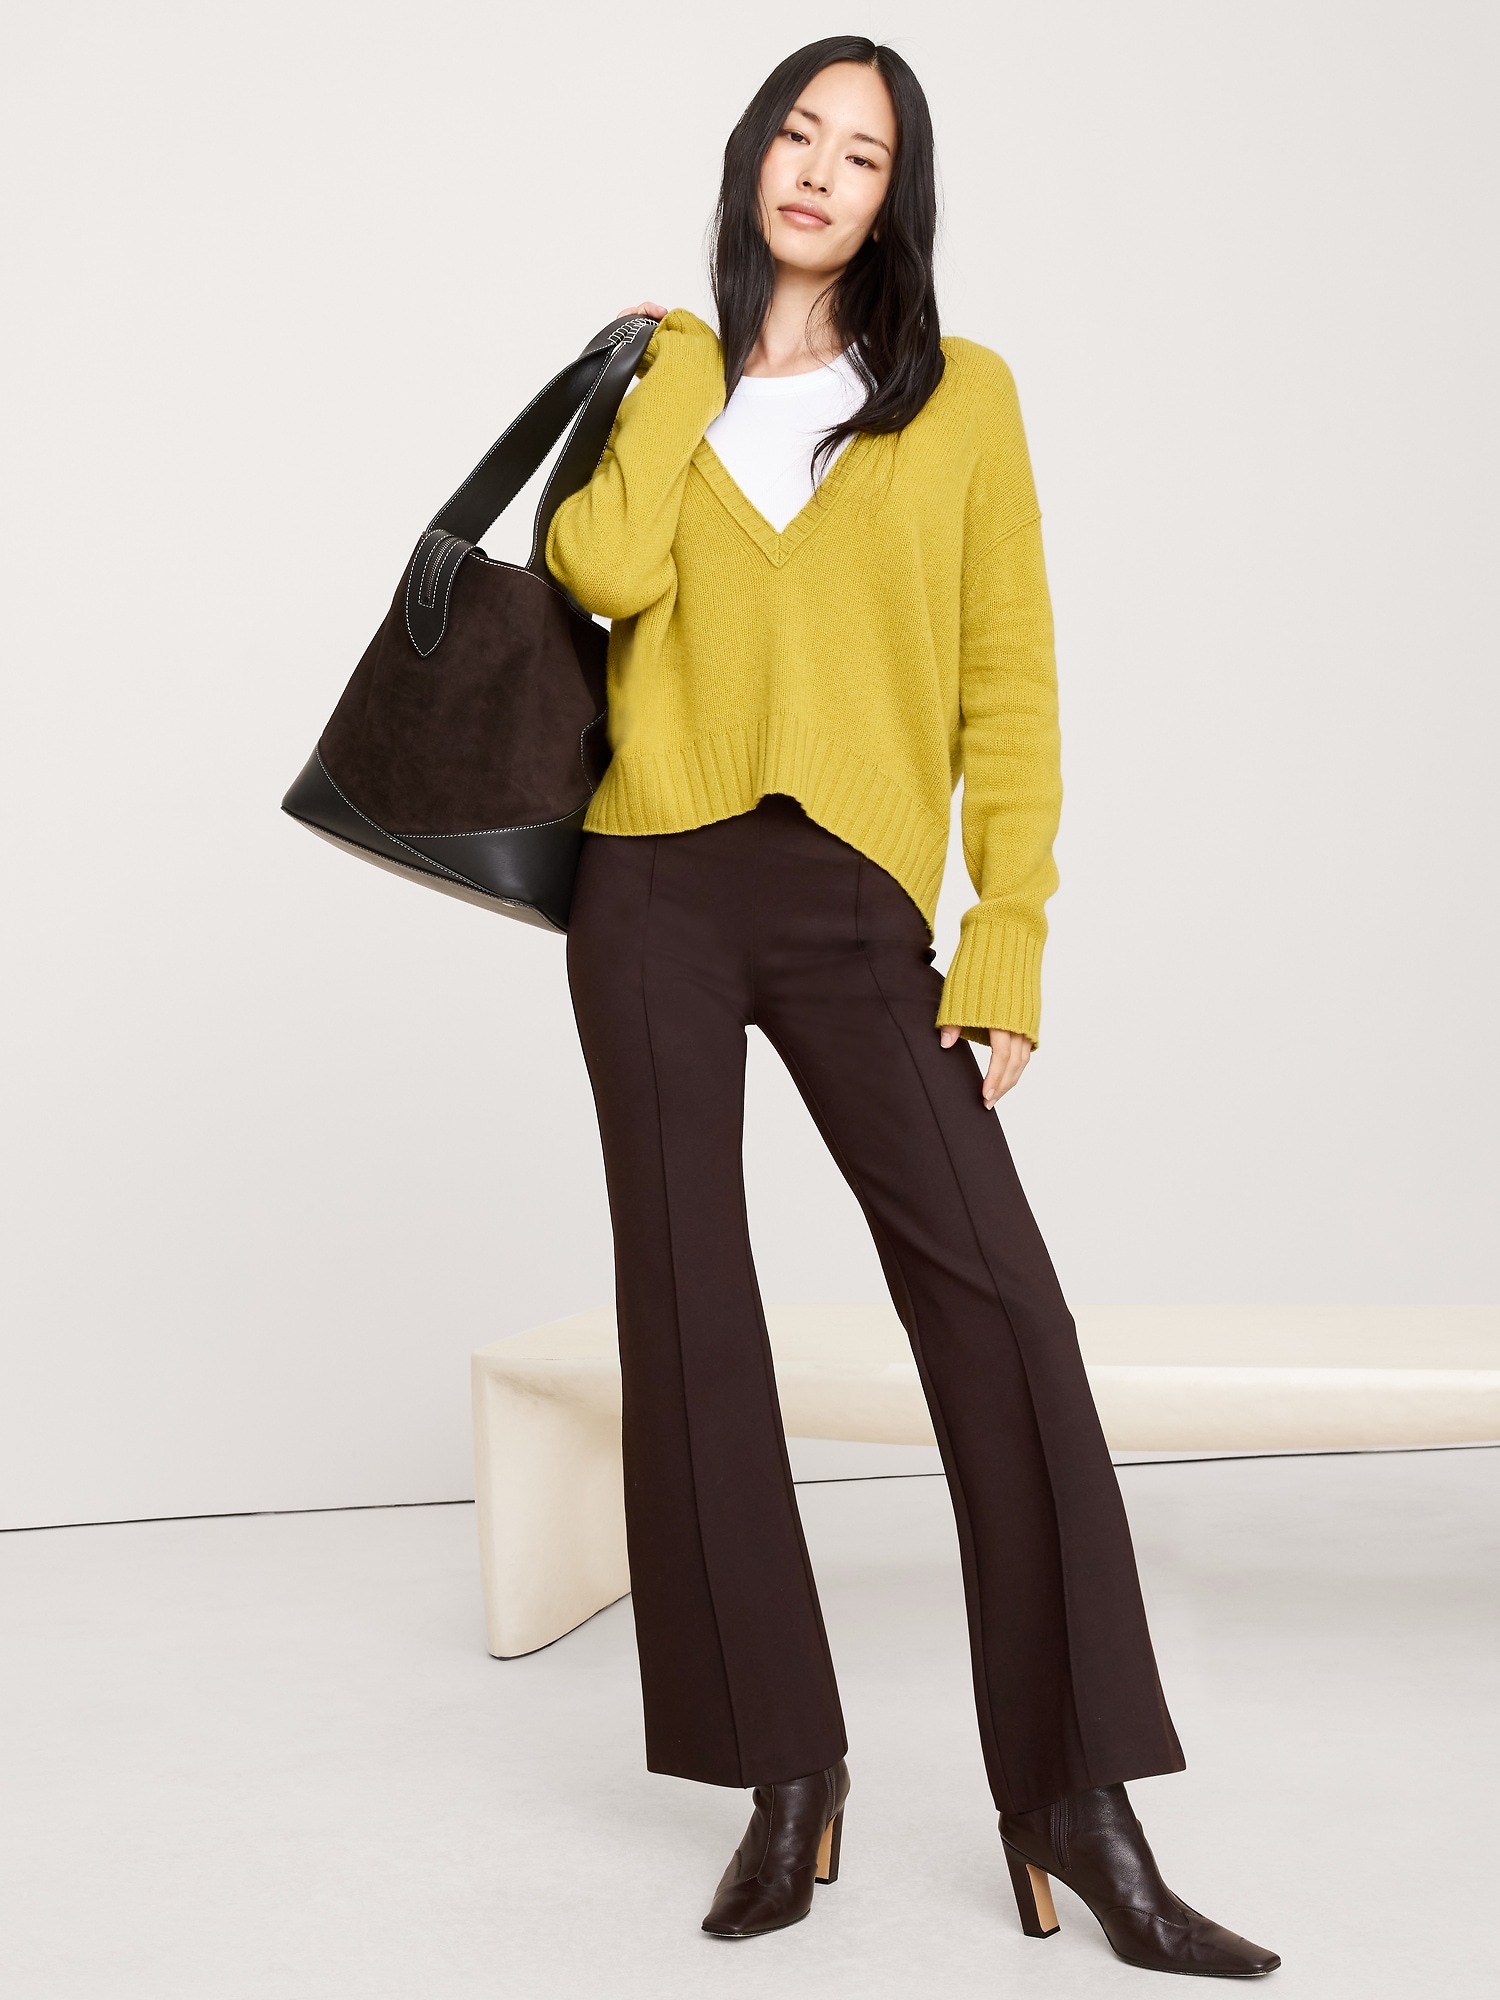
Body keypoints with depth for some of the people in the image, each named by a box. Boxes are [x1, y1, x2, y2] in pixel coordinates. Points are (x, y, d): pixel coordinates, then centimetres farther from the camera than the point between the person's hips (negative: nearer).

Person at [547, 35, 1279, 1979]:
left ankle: (1074, 1813, -7)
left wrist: (1010, 938, -5)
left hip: (854, 900, -2)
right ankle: (789, 1774, 11)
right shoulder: (665, 379, 15)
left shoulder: (964, 394, 10)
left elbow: (1008, 689, 4)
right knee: (689, 1317, 0)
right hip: (656, 886, 2)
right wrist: (688, 369, 3)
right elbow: (602, 571, -6)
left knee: (999, 1305, -13)